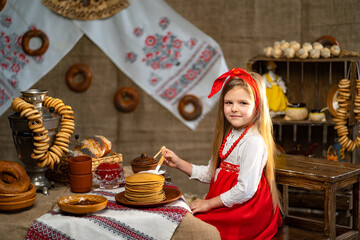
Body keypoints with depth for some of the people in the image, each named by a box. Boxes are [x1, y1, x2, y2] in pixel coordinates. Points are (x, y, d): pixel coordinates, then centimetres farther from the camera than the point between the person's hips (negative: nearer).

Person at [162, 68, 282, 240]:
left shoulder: (254, 142, -19)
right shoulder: (229, 136, 10)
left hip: (246, 210, -9)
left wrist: (210, 203, -13)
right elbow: (211, 173, 15)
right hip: (225, 204, 9)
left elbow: (245, 190, -23)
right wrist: (178, 163, 7)